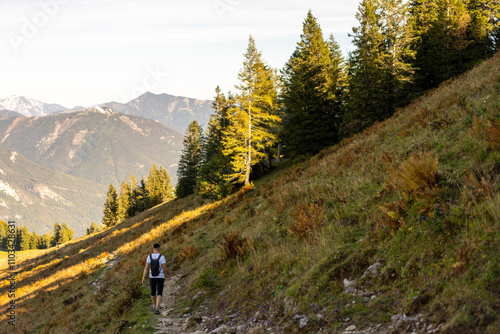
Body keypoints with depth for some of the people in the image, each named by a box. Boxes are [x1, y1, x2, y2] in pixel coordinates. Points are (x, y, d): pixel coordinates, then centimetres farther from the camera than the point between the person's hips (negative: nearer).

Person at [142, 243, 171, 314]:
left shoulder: (149, 256, -7)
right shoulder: (162, 257, -15)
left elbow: (146, 268, -11)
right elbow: (165, 268, -15)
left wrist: (143, 278, -10)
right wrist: (169, 274, 6)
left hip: (152, 277, 3)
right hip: (160, 278, -3)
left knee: (153, 292, 25)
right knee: (159, 294, -3)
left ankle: (154, 305, 45)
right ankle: (156, 308, -21)